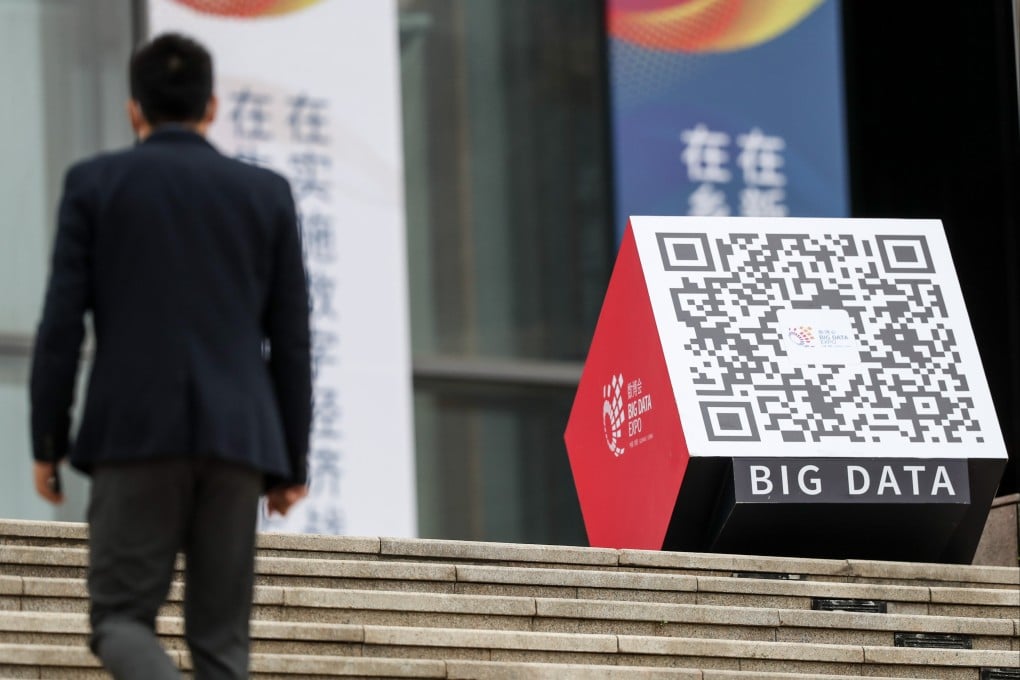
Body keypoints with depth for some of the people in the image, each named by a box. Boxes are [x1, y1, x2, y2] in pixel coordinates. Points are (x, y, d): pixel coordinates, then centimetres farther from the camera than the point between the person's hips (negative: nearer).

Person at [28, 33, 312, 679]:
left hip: (135, 433, -2)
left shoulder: (95, 182, 4)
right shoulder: (268, 193, 10)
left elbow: (62, 323, -1)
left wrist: (48, 444, 5)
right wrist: (293, 462, 14)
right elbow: (291, 340, 9)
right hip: (235, 437, 2)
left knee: (121, 618, 2)